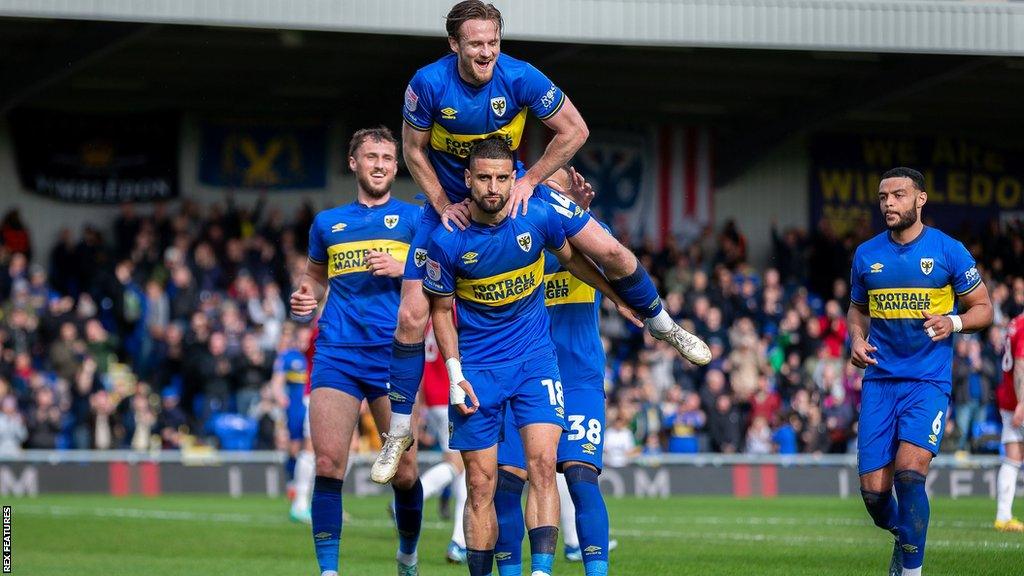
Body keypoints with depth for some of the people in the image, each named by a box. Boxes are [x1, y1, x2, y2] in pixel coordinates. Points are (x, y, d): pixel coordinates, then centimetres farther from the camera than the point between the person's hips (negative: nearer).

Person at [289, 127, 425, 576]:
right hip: (337, 352, 2)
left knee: (404, 468, -2)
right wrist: (304, 298, 9)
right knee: (328, 463, -10)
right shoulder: (328, 222, 18)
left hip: (394, 353, -2)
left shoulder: (414, 218, 11)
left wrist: (403, 267, -12)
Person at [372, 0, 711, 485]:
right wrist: (444, 205, -15)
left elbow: (575, 131, -12)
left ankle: (662, 325, 21)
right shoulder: (429, 84, -24)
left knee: (610, 251, -8)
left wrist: (528, 181, -15)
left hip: (514, 186, 1)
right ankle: (398, 432, 5)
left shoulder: (520, 78, -23)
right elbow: (413, 150, -8)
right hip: (448, 197, -1)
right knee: (412, 315, -10)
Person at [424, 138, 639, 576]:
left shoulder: (538, 217, -10)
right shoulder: (447, 241, -13)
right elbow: (441, 309, 0)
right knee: (481, 482, 1)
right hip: (477, 368, 0)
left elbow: (571, 257, 11)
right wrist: (454, 374, -7)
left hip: (534, 358, 0)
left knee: (542, 465, -16)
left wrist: (616, 295, 21)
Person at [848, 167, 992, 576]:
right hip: (879, 381, 4)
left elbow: (983, 308, 5)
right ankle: (903, 536, 30)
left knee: (909, 474, -21)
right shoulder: (867, 255, 9)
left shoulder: (949, 251, -1)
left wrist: (952, 322, -16)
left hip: (928, 381, -3)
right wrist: (857, 340, 2)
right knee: (873, 491, -2)